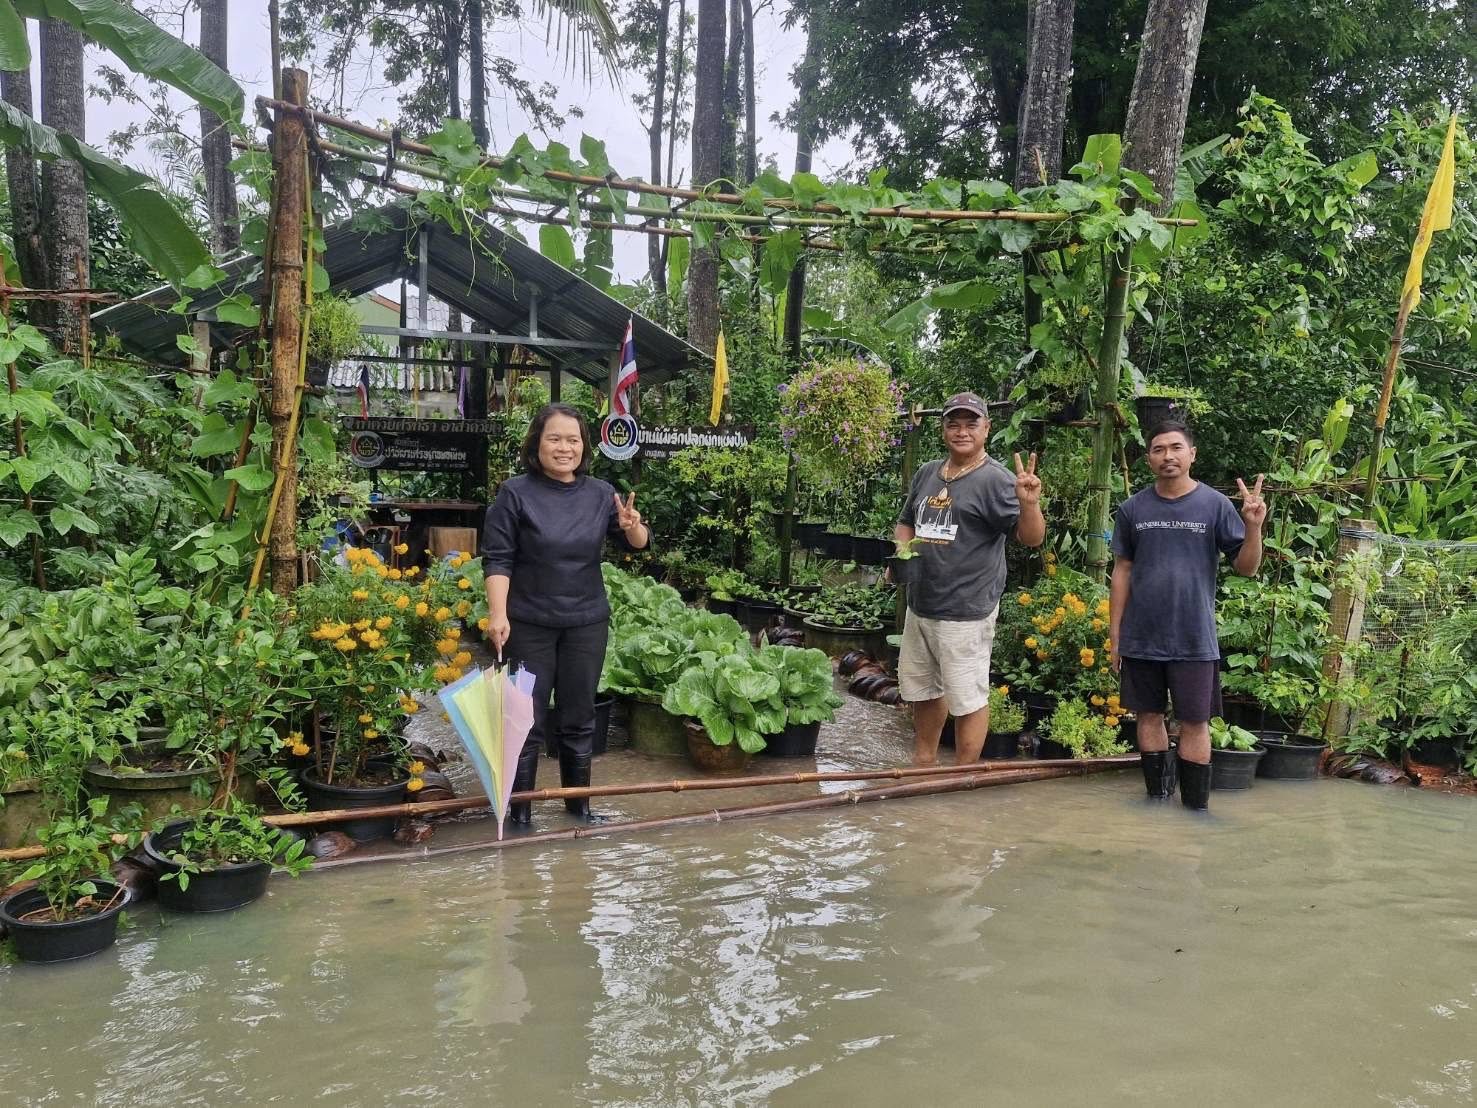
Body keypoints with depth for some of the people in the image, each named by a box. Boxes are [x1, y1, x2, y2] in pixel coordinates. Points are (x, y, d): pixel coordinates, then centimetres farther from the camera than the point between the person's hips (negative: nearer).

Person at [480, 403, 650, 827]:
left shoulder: (600, 494, 3)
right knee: (527, 719, 5)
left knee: (579, 719, 14)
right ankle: (520, 810, 17)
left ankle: (579, 802, 28)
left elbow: (639, 545, 3)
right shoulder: (515, 493, -7)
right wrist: (498, 613, -19)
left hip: (587, 624, 3)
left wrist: (633, 527, -19)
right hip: (529, 624, -3)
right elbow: (498, 558, -10)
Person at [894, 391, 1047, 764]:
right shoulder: (926, 475, 10)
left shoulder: (995, 480, -11)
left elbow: (1031, 538, -17)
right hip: (919, 607, 8)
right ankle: (923, 765, 39)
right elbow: (906, 522, 22)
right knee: (922, 690, 21)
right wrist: (901, 554, 2)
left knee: (968, 699, 0)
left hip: (965, 614, -8)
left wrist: (1029, 503, -37)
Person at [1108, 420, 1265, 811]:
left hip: (1194, 641, -2)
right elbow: (1122, 572, 7)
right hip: (1141, 639, 2)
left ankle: (1196, 808, 15)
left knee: (1195, 723, 3)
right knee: (1150, 715, 11)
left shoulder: (1215, 506, -2)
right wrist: (1114, 635, 6)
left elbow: (1246, 568, -1)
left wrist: (1254, 527, -20)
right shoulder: (1133, 508, 3)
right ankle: (1159, 798, 26)